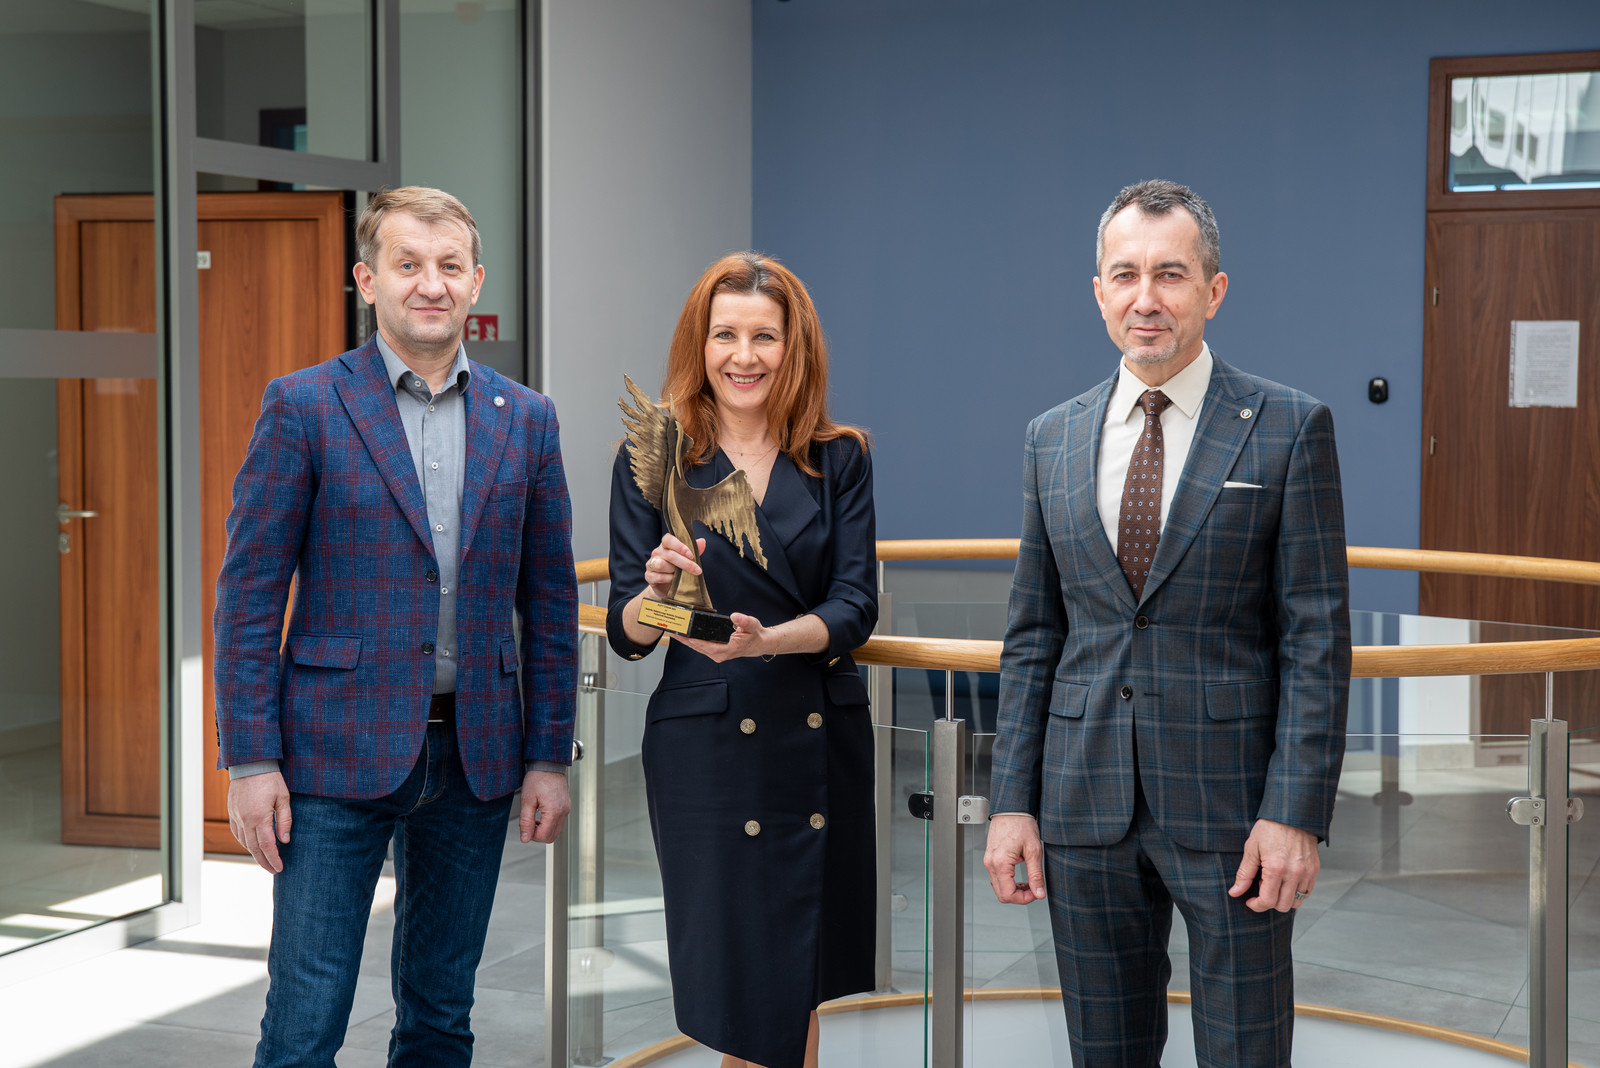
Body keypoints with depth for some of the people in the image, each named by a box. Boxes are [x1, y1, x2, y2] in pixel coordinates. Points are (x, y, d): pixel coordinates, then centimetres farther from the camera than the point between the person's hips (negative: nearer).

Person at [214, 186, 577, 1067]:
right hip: (339, 752, -3)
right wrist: (250, 760, -10)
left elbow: (550, 599, 10)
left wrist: (549, 756, 6)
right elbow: (249, 590, -4)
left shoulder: (525, 420, 7)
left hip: (475, 756, 4)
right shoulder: (303, 406, -3)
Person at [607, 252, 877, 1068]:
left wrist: (768, 639, -22)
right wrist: (656, 592, -23)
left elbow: (856, 607, -3)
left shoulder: (839, 459, 5)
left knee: (801, 985, 10)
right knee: (735, 986, 0)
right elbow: (626, 634, -1)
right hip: (706, 747, -2)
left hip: (822, 744, 2)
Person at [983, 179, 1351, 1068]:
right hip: (1086, 803, 4)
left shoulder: (1288, 429, -3)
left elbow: (1317, 637, -6)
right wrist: (1012, 801, 3)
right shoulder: (1053, 438, 8)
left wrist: (1296, 812, -13)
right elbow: (1032, 635, 10)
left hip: (1230, 797, -3)